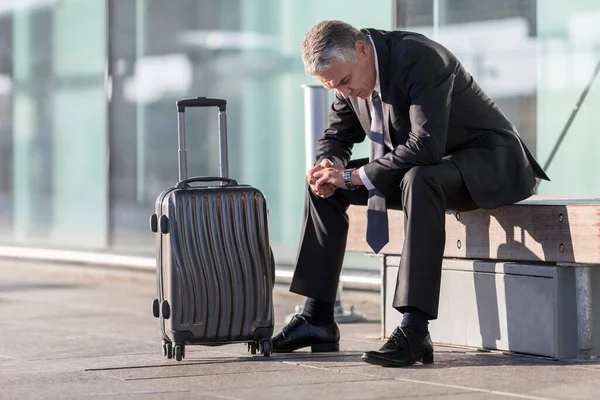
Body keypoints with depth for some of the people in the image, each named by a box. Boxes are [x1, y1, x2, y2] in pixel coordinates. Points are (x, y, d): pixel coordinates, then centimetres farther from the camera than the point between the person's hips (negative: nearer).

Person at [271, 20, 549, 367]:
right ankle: (318, 319, 4)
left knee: (419, 180, -40)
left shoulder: (419, 58, -27)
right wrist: (330, 168, -13)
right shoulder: (352, 74, -3)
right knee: (324, 186, 3)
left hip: (489, 161, -9)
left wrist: (355, 176, -30)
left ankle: (415, 330, -42)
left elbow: (426, 146, -35)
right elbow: (336, 137, 11)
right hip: (418, 169, 9)